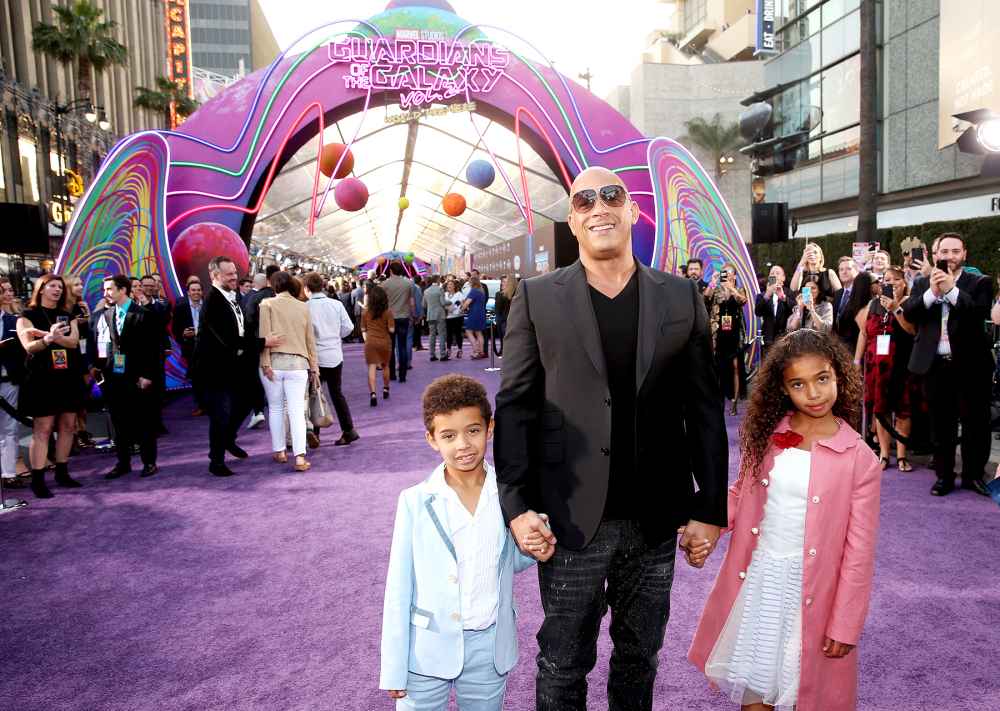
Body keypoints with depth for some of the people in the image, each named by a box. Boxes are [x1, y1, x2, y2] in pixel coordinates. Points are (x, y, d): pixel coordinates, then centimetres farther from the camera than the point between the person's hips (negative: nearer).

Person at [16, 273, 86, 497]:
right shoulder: (27, 316, 0)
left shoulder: (67, 316, 13)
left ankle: (62, 472, 16)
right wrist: (48, 338, -34)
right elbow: (29, 347, -14)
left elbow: (73, 341, -5)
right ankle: (37, 480, -4)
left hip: (69, 377, 5)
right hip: (42, 378, -5)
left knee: (68, 426, 7)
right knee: (42, 429, -7)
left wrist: (47, 335, -21)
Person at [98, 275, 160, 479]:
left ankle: (149, 462, 14)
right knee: (119, 423, 10)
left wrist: (147, 375, -12)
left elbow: (152, 348, -7)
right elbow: (105, 344, 12)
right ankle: (123, 463, 20)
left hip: (138, 377, -5)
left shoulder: (144, 314, -6)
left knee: (143, 422, 3)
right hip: (113, 376, 5)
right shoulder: (106, 314, 9)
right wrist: (102, 369, 3)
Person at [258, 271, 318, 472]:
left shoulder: (267, 304, 1)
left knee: (275, 408, 14)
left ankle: (280, 452, 21)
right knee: (297, 410, -2)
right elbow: (310, 339, 10)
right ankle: (300, 458, -10)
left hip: (274, 362, -1)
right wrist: (314, 365, 16)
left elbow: (264, 335, -7)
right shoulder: (303, 307, 8)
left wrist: (266, 363, -8)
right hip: (298, 364, 1)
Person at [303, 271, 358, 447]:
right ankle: (349, 430, 12)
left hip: (315, 356, -3)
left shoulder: (305, 306, -12)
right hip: (335, 355, 3)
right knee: (337, 393, 13)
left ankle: (314, 433, 10)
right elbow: (348, 327, -1)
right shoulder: (336, 304, -2)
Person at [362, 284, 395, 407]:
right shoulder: (387, 312, -9)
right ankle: (385, 389, 34)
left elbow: (363, 329, 4)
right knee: (385, 366, 21)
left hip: (370, 342, 0)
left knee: (372, 367, -4)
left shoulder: (365, 312, -3)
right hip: (385, 342, 0)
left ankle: (373, 394, -17)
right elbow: (391, 329, -8)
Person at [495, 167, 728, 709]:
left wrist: (711, 507, 0)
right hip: (571, 520, -2)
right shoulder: (537, 298, -2)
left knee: (640, 655, 19)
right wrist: (516, 505, -10)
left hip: (658, 521, 2)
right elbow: (515, 406, -3)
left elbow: (704, 409, 3)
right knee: (563, 663, 12)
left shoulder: (682, 297, 3)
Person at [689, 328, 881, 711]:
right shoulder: (768, 435, -3)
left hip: (810, 589, -3)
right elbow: (741, 494, 8)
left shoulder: (860, 459, -13)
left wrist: (845, 626, -7)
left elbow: (859, 553, -9)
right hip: (756, 577, 3)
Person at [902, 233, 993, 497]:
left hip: (971, 364, -2)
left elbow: (980, 313, -15)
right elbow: (909, 314, -4)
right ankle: (944, 476, 19)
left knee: (975, 423, 6)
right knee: (941, 425, 9)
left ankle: (973, 475, 21)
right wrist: (932, 291, -16)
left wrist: (951, 289, -19)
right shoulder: (922, 283, 8)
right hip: (936, 364, 2)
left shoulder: (980, 283, 1)